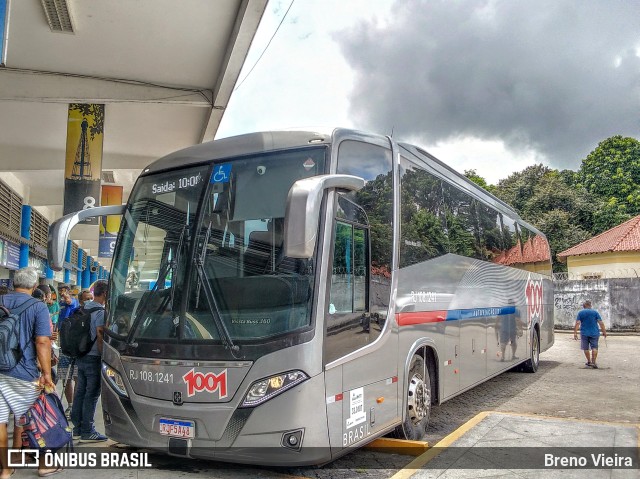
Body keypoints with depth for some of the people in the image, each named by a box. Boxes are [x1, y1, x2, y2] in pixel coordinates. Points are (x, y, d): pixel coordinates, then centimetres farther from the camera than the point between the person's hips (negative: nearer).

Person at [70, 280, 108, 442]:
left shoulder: (85, 307, 10)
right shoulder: (100, 311, -16)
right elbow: (100, 336, -20)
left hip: (81, 356, 9)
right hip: (93, 358, -9)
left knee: (80, 392, 13)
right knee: (92, 394, -2)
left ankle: (78, 428, 21)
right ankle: (87, 431, 3)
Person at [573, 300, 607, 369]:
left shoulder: (580, 313, 2)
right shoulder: (595, 312, 2)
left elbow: (577, 323, -7)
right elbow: (601, 323, -3)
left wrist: (575, 333, -8)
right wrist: (604, 332, 3)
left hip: (584, 333, 0)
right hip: (594, 333, 0)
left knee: (586, 348, 10)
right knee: (594, 347, 2)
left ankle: (589, 362, 17)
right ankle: (593, 362, -7)